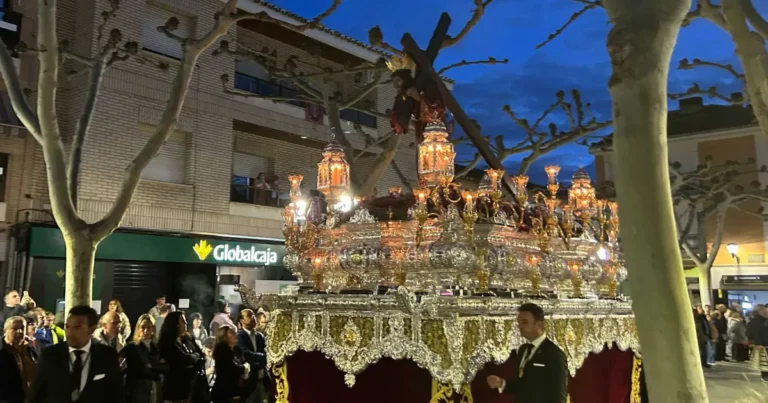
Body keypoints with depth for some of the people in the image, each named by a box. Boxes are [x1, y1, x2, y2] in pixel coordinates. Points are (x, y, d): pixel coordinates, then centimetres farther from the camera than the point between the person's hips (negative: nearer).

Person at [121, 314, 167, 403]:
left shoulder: (156, 348, 14)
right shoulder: (131, 347, -1)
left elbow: (166, 367, 3)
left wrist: (152, 367, -9)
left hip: (156, 395, 5)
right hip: (137, 394, -5)